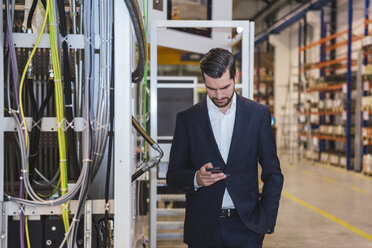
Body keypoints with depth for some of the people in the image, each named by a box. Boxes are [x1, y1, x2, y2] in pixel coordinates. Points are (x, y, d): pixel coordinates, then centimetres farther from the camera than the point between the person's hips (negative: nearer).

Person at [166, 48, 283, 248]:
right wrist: (196, 179, -15)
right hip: (202, 230, 0)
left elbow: (273, 174, 8)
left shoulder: (258, 114, 3)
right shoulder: (187, 119, 3)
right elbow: (173, 175, 5)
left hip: (246, 228, 0)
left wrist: (267, 220, 1)